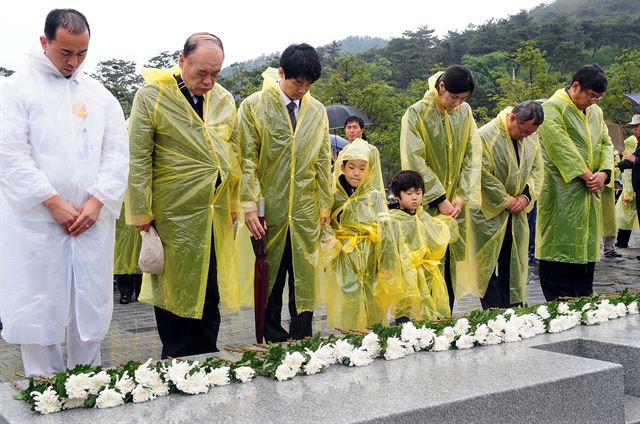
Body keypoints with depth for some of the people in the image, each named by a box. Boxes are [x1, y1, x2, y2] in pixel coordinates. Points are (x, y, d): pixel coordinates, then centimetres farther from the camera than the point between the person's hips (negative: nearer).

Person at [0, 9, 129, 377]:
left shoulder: (99, 95, 11)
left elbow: (117, 153, 7)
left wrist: (97, 202, -6)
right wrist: (54, 203, -14)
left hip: (92, 220, 4)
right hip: (36, 220, -3)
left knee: (91, 304, 8)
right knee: (38, 308, 1)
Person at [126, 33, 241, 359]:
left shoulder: (224, 100, 7)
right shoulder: (151, 96, -9)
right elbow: (138, 160, -8)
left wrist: (234, 202, 12)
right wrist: (141, 213, -9)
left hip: (216, 214, 5)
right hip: (173, 213, -4)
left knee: (211, 292, 10)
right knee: (175, 291, 5)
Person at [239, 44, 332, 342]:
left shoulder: (317, 111, 8)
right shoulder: (254, 106, -3)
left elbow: (323, 161, 11)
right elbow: (247, 160, -5)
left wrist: (325, 205, 9)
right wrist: (249, 205, -11)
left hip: (306, 211, 3)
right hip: (268, 209, -3)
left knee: (305, 276, 6)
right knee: (269, 277, 7)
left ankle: (302, 338, 16)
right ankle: (273, 339, 18)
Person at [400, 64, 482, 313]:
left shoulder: (464, 112, 4)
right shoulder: (416, 114, -10)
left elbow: (473, 155, 3)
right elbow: (415, 163, -13)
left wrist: (462, 196, -8)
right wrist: (440, 199, -14)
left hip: (456, 203, 4)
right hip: (427, 206, -4)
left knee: (452, 263, 6)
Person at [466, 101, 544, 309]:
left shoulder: (531, 137, 2)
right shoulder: (485, 136, -19)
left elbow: (537, 169, 9)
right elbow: (484, 176, -19)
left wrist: (526, 196, -6)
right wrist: (507, 201, -14)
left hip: (516, 214, 6)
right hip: (489, 214, -6)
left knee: (513, 265, 9)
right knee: (488, 264, 0)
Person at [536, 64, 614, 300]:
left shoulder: (595, 112, 15)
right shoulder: (553, 109, -9)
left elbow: (606, 143, 12)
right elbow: (561, 147, -18)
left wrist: (604, 172, -7)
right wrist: (585, 175, -18)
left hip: (589, 194, 7)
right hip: (561, 194, -7)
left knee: (586, 247, 10)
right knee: (560, 248, -4)